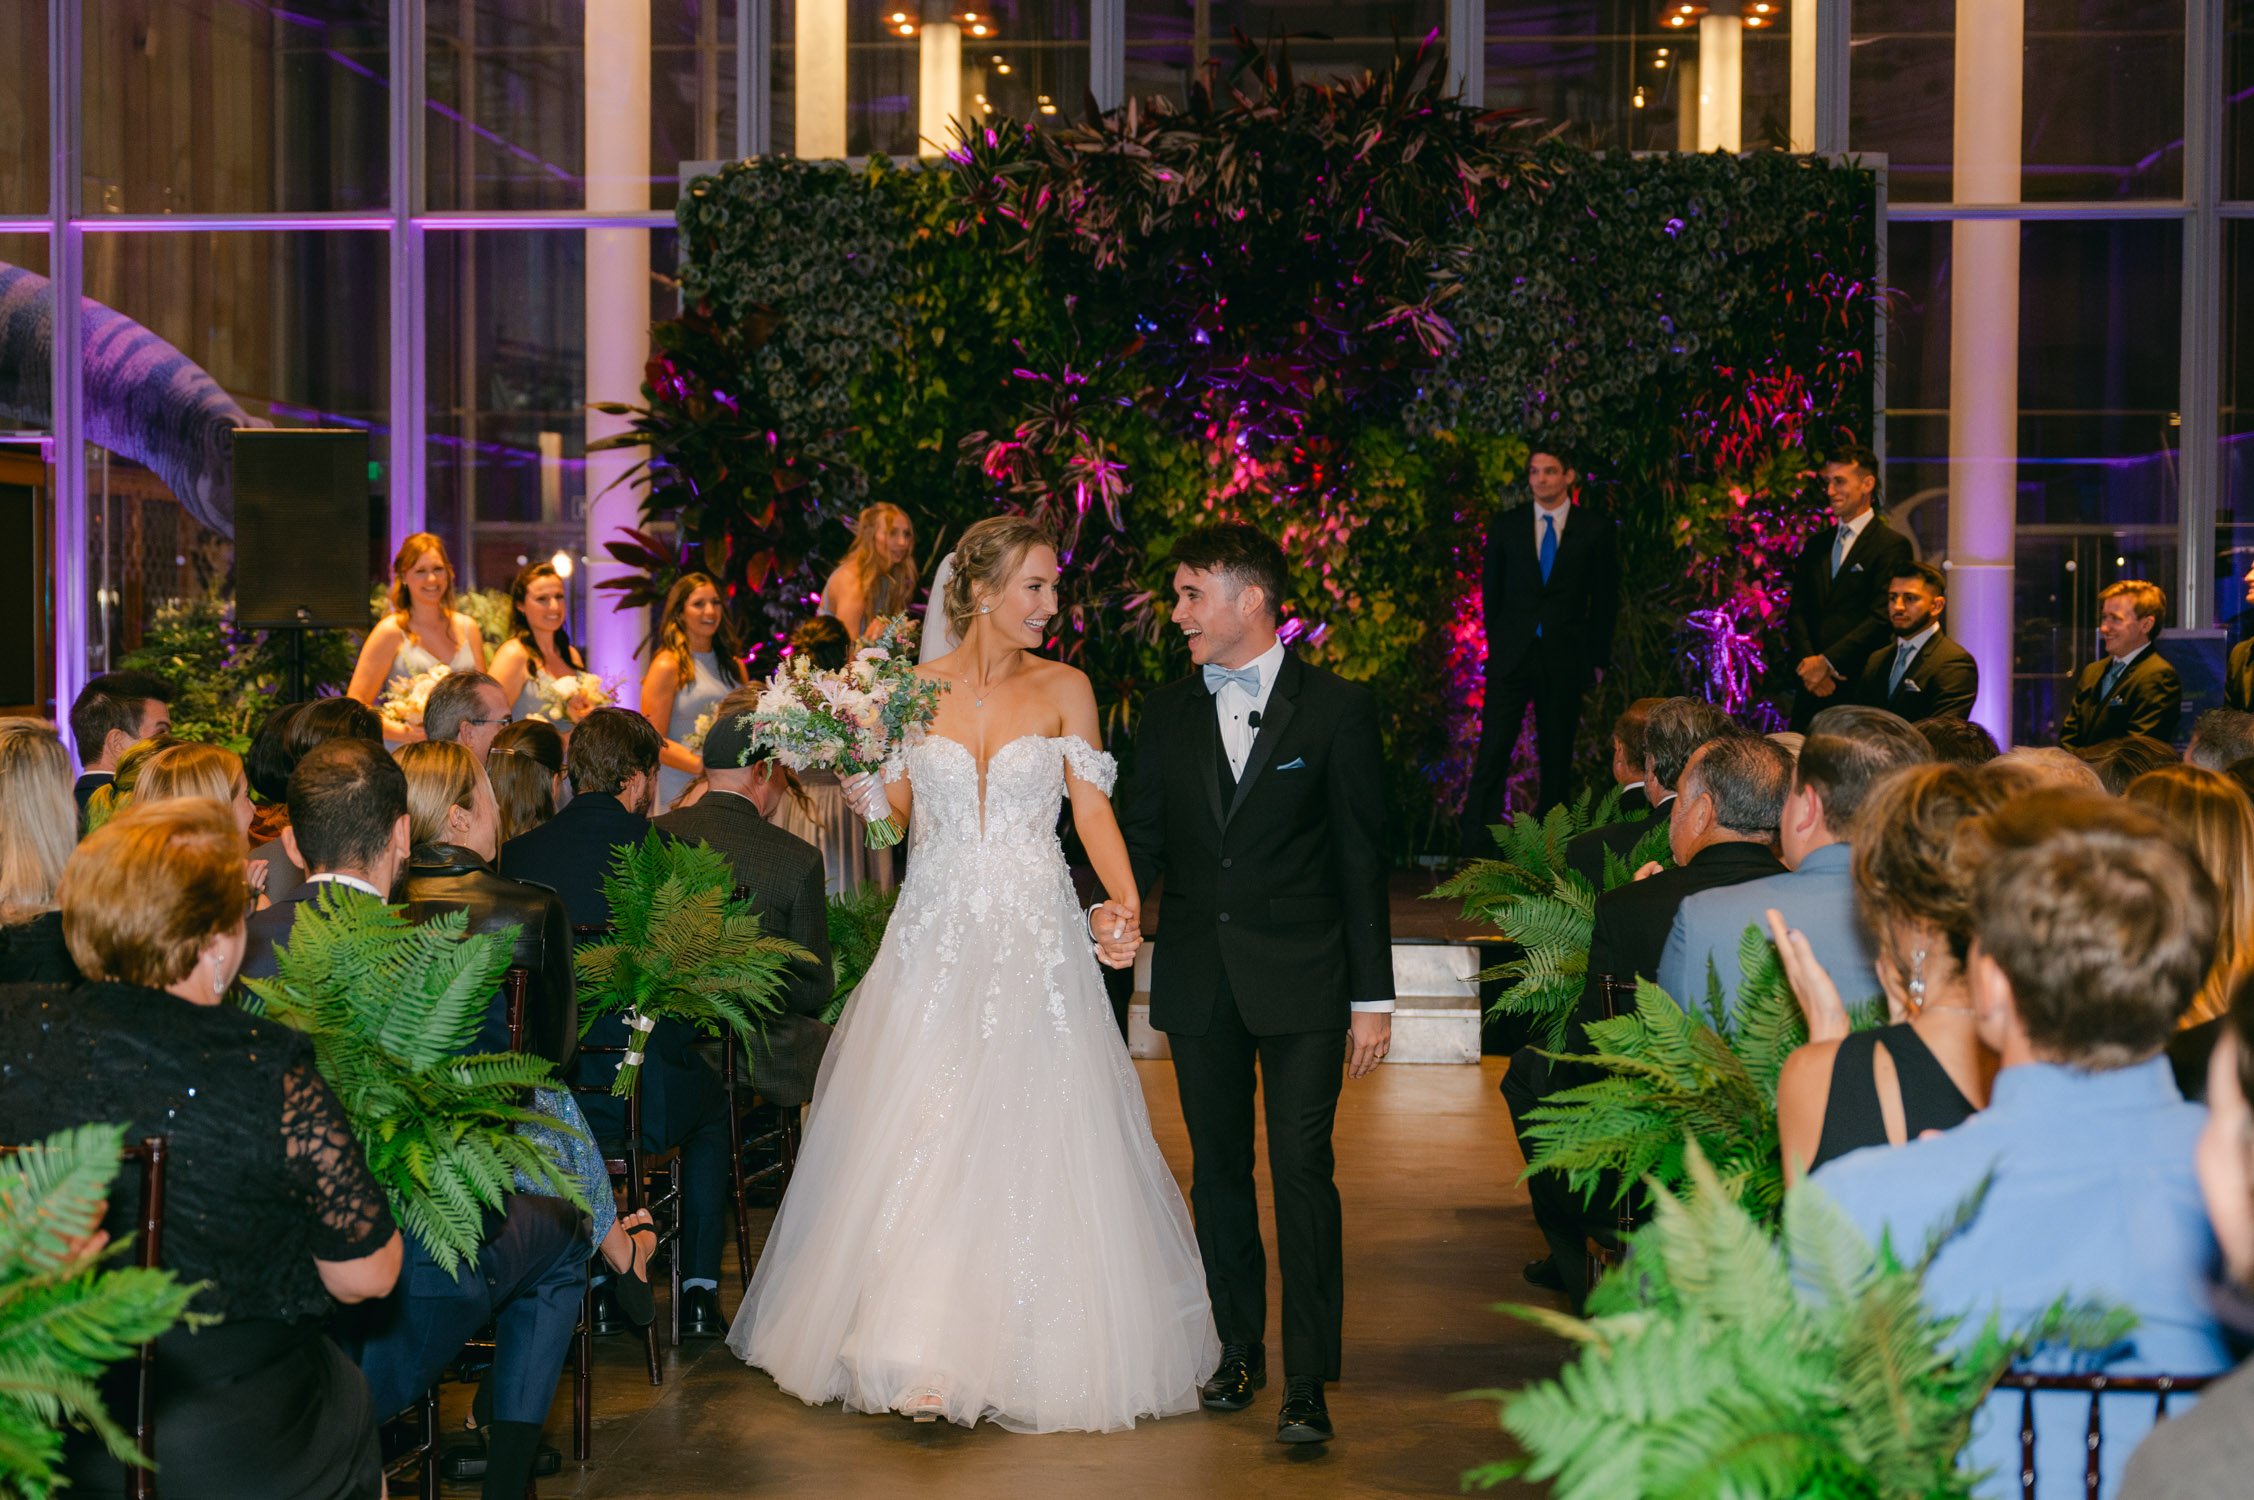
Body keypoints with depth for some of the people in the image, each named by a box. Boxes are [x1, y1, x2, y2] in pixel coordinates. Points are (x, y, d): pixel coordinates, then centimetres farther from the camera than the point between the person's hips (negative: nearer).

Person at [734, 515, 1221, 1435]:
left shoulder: (1065, 691, 4)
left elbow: (1092, 808, -1)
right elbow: (894, 819, 8)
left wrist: (1125, 899, -16)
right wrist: (862, 788, -13)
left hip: (1035, 944, -1)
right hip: (935, 938, 1)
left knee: (1031, 1146, -3)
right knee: (920, 1144, -3)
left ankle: (1025, 1354, 9)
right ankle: (923, 1354, 6)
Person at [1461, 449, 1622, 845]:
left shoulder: (1594, 527, 3)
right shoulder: (1505, 526, 6)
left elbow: (1606, 597, 6)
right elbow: (1491, 591, 11)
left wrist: (1597, 657, 2)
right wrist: (1497, 645, 6)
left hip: (1565, 659, 0)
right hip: (1511, 658, 0)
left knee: (1557, 757, 5)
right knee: (1493, 753, -8)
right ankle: (1477, 852, -9)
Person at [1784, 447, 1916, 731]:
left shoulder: (1892, 545, -3)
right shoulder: (1816, 545, 17)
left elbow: (1882, 618, -11)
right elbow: (1797, 611, 13)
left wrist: (1827, 662, -13)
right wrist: (1807, 662, -5)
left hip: (1861, 686, -5)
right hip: (1813, 687, 5)